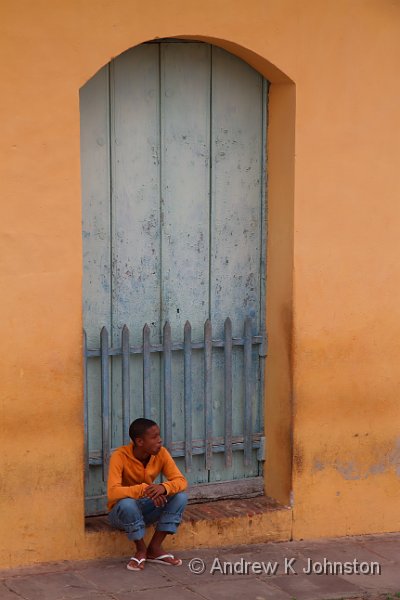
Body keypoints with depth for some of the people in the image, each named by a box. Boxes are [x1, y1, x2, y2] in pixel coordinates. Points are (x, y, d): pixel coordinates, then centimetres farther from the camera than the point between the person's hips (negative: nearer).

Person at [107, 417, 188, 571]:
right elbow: (113, 493, -35)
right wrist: (143, 489, -48)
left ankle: (155, 548, -11)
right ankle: (141, 550, -14)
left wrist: (163, 487, -39)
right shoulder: (120, 456, -25)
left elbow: (181, 481, -17)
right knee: (127, 504, -39)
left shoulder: (161, 453, -12)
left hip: (147, 508, 5)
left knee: (180, 496, -19)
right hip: (121, 511, -4)